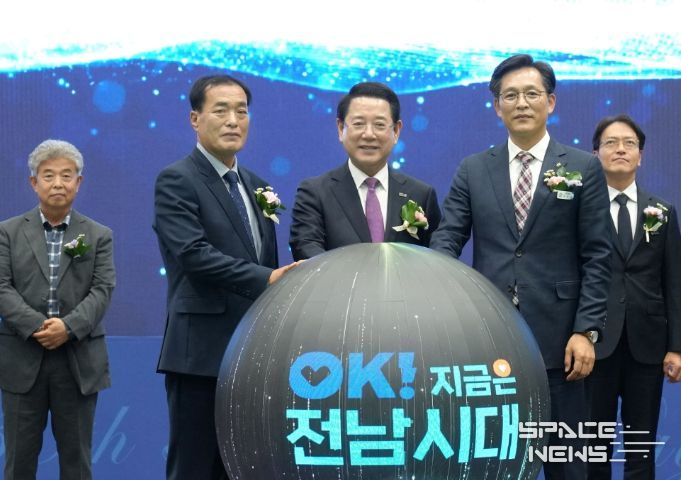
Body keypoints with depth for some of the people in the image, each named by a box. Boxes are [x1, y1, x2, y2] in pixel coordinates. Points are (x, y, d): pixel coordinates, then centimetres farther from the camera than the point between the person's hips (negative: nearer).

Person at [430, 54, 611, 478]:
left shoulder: (584, 168, 4)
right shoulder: (473, 170, 9)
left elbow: (596, 257, 0)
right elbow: (447, 240, 2)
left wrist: (587, 331, -8)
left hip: (556, 335, -2)